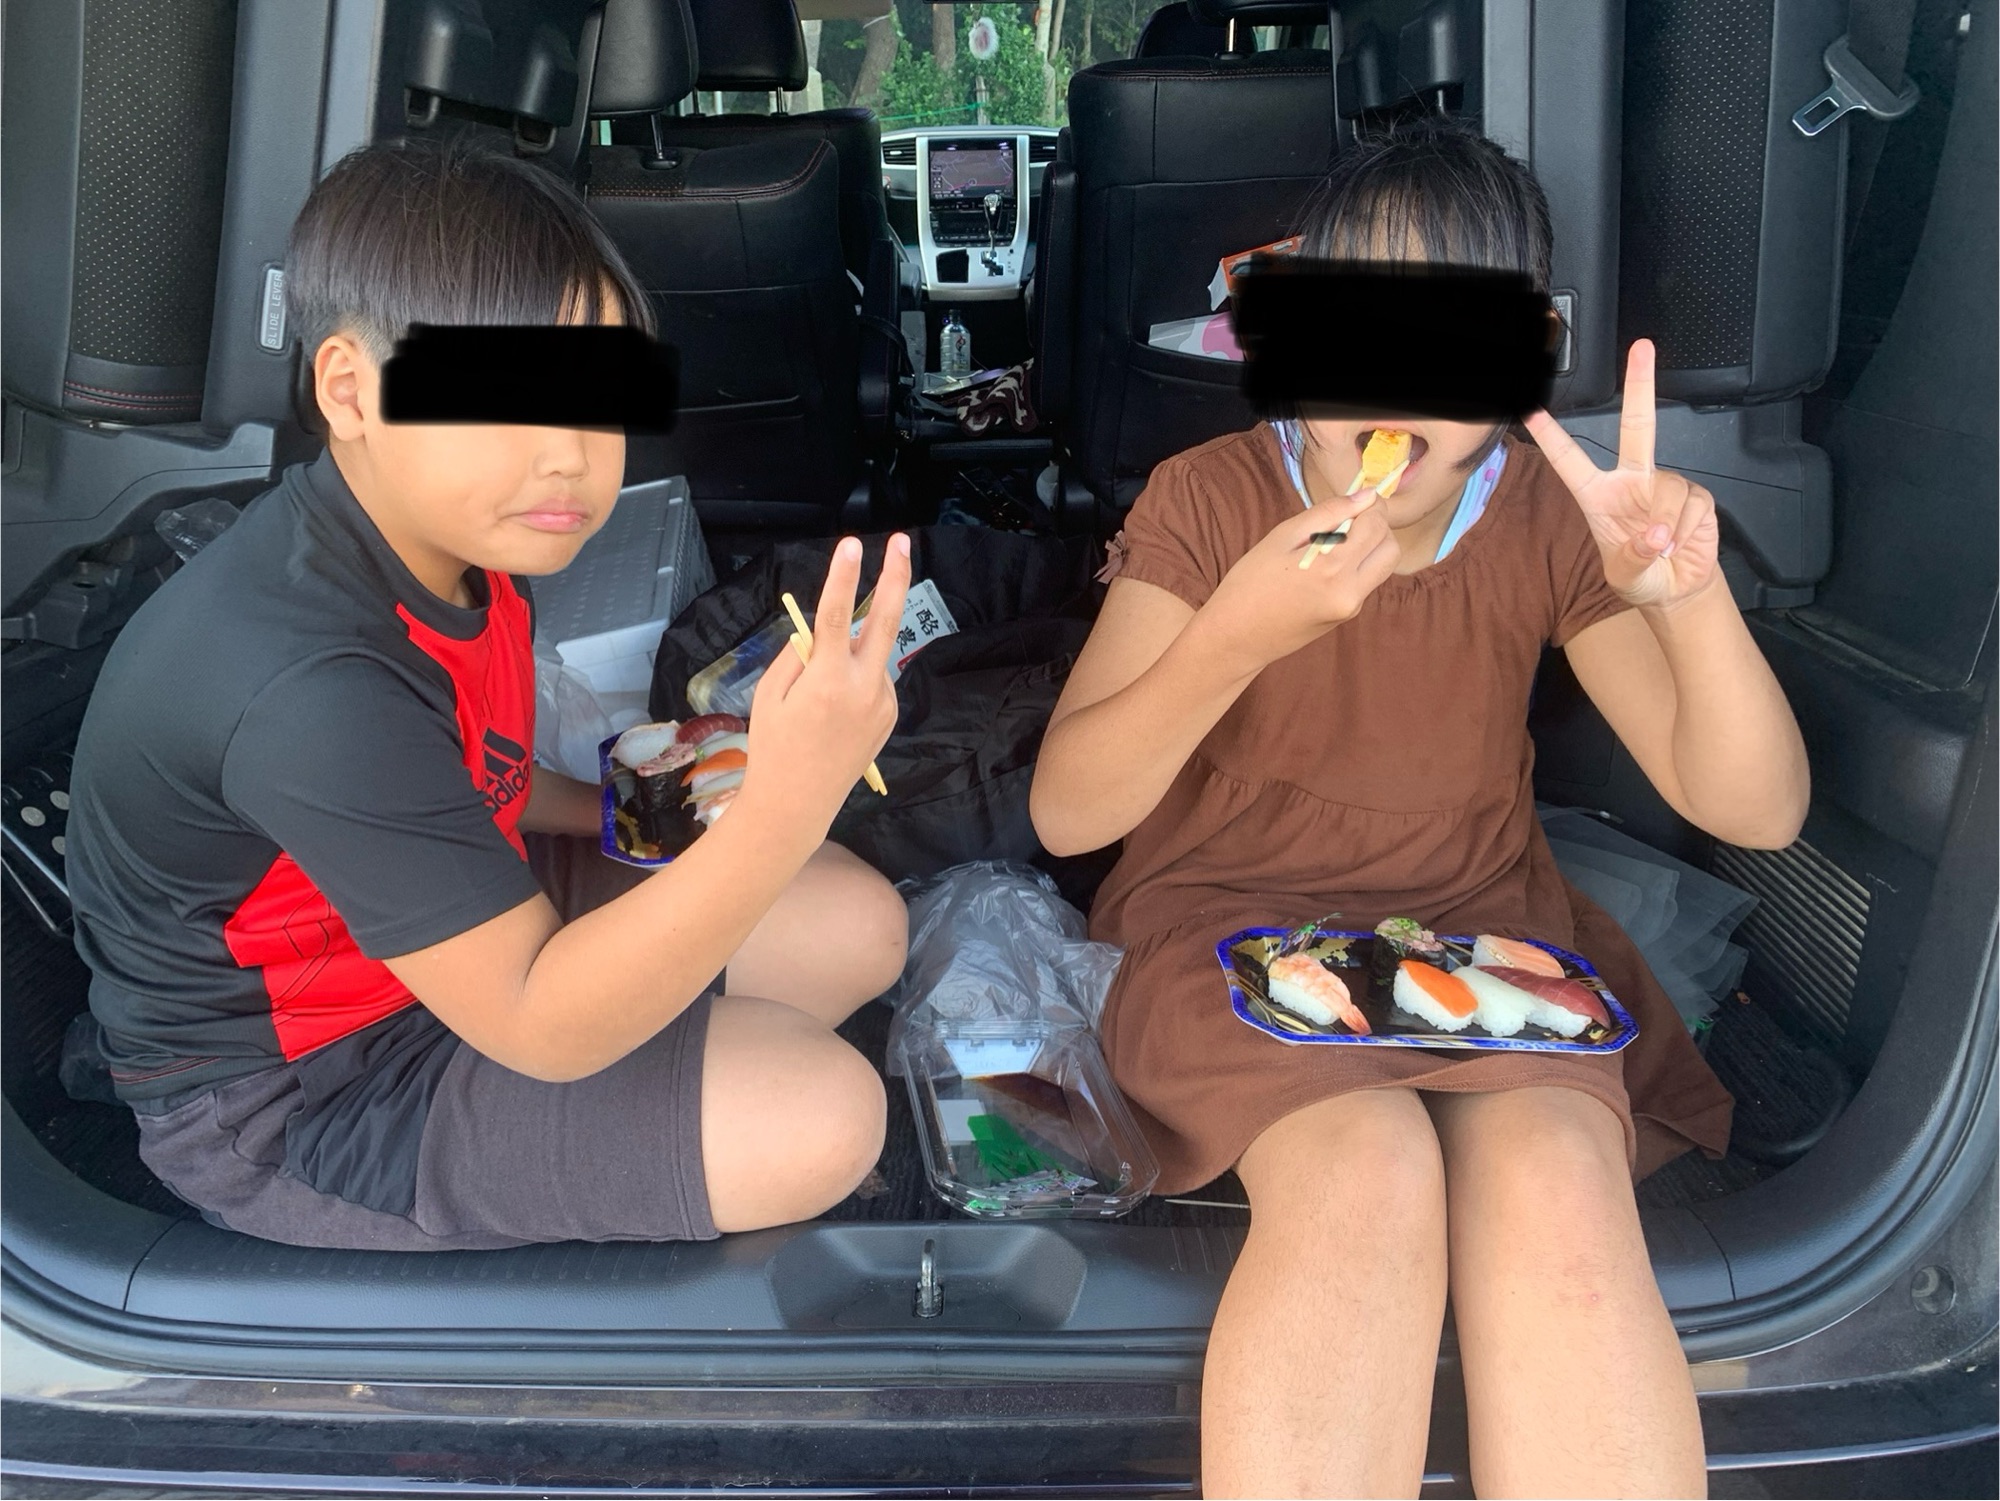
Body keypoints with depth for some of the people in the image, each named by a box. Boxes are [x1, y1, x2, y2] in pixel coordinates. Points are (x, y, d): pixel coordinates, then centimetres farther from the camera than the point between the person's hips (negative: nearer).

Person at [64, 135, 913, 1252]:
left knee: (858, 925, 6)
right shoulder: (309, 685, -35)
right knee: (821, 1116, -20)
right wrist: (787, 806, -46)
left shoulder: (455, 535, -6)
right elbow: (536, 1022, -34)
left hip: (451, 926, 9)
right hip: (298, 1101, -8)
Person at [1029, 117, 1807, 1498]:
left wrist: (1688, 595, -28)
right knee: (1368, 1169, -33)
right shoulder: (1210, 497, -7)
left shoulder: (1549, 517, -2)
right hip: (1235, 916, -1)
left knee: (1555, 1177, -30)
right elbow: (1066, 812, -16)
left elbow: (1756, 812, -8)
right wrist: (1238, 634, -33)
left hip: (1482, 920, 2)